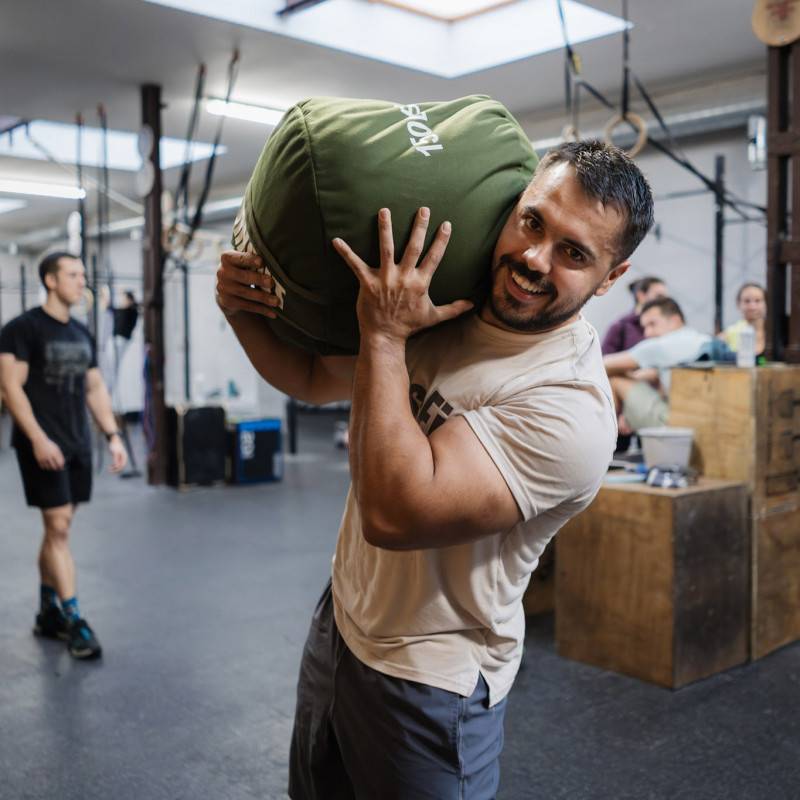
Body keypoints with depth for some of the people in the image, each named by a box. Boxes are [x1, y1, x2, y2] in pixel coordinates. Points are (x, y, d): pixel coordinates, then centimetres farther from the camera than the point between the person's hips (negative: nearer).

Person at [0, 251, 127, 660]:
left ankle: (48, 613, 23)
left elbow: (95, 388, 17)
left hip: (78, 444, 7)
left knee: (59, 528, 12)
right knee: (58, 527, -8)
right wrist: (38, 439, -21)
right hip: (43, 444, -7)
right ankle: (73, 620, -4)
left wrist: (112, 435, 8)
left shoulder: (82, 334, 14)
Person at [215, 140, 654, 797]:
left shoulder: (571, 409, -28)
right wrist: (244, 312, -9)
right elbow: (313, 379, 9)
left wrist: (384, 338, -29)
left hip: (427, 685, -7)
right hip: (338, 623, 8)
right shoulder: (433, 311, -5)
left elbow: (392, 514, -35)